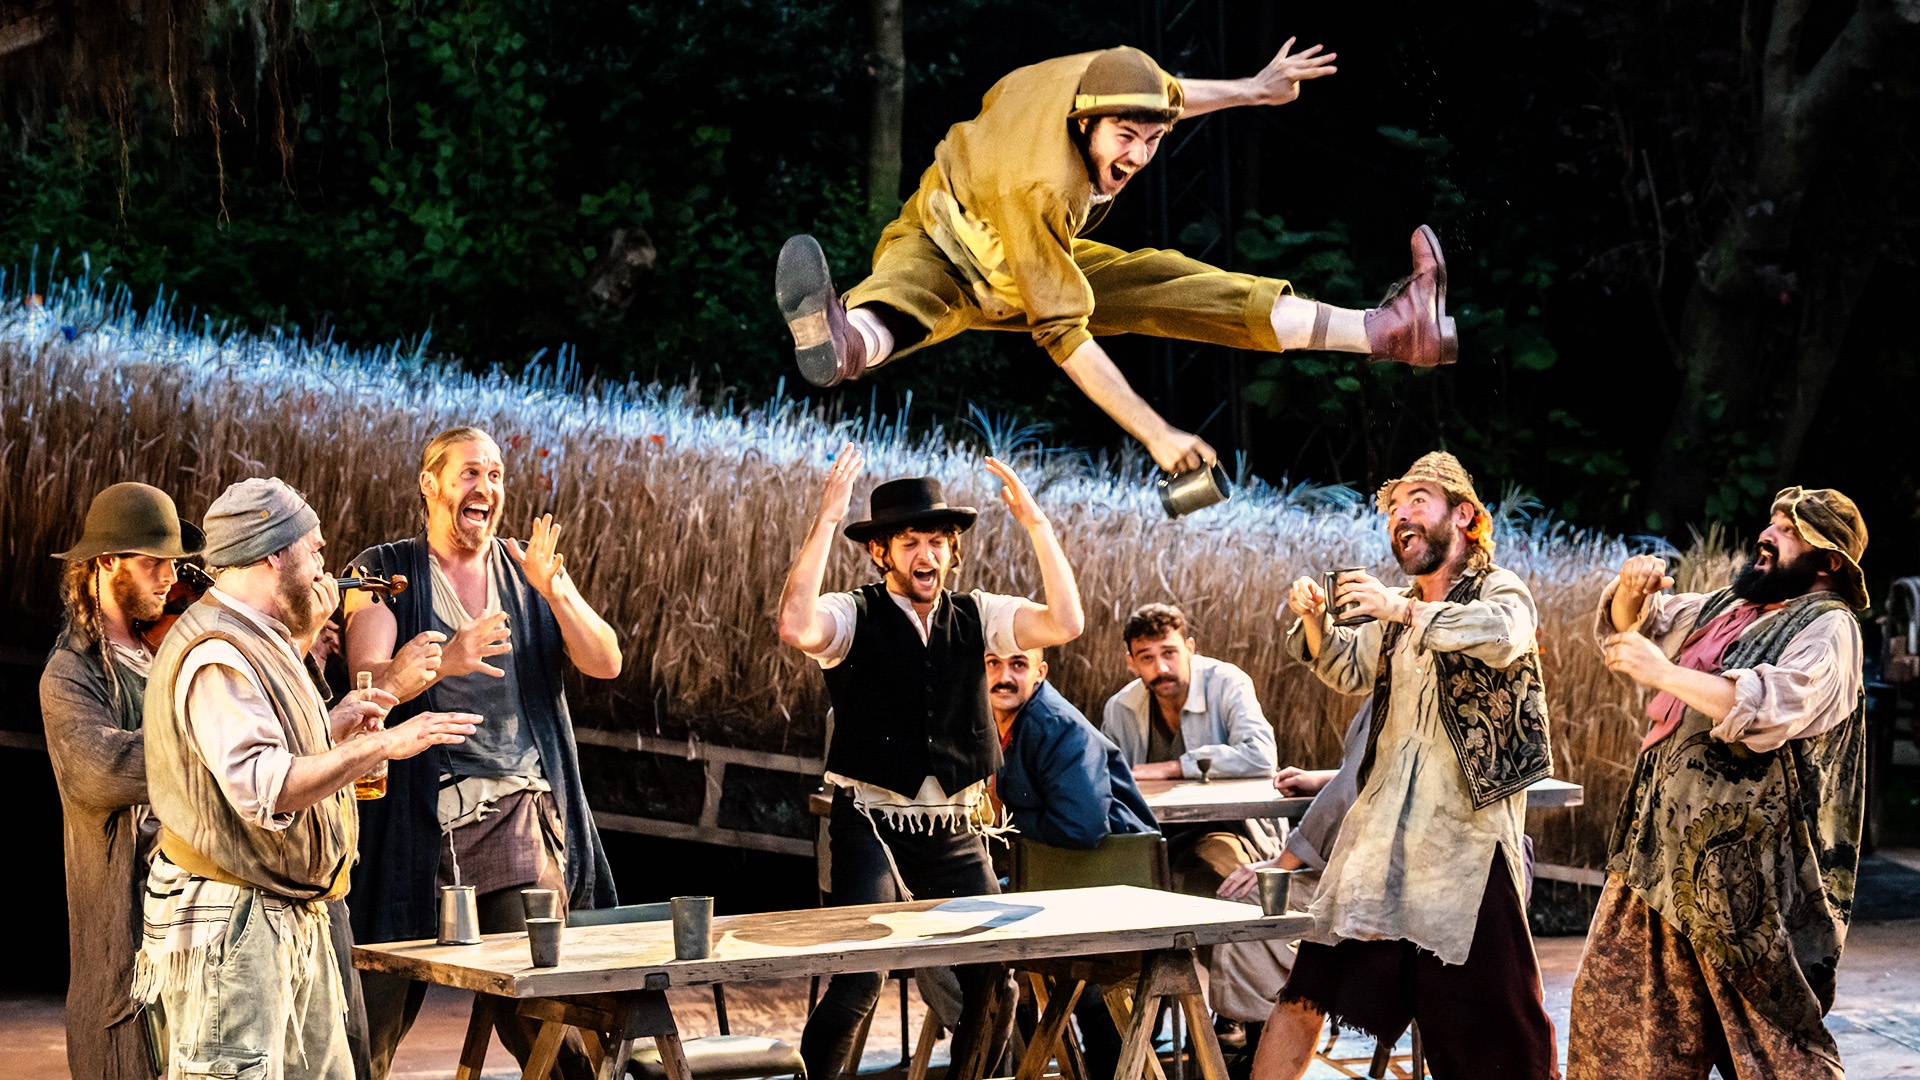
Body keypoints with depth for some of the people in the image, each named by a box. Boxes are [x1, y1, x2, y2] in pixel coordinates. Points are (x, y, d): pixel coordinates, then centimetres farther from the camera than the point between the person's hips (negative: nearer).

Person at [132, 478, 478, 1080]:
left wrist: (331, 729, 14)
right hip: (230, 922, -11)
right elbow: (262, 788, -28)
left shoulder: (256, 640, 17)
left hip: (293, 918, 11)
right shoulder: (215, 657, -18)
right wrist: (382, 745, -27)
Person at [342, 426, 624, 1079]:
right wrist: (442, 663, -29)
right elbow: (368, 682, -10)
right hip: (416, 821, -2)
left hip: (517, 817, 2)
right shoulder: (384, 572, 4)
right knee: (373, 1020, -2)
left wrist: (556, 590, -14)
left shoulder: (526, 571, 14)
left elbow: (605, 663, 3)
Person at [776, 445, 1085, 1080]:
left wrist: (1035, 521, -12)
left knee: (995, 985, 0)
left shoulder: (976, 616, 7)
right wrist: (827, 517, -27)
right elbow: (796, 629, -27)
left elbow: (1065, 623, -6)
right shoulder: (855, 616, -4)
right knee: (859, 982, -18)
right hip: (872, 828, -4)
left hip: (956, 834, 4)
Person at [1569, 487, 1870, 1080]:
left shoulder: (1828, 629, -7)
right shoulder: (1724, 608, 18)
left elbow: (1771, 705, -25)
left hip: (1745, 867, -8)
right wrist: (1633, 590, 4)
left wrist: (1664, 672, -24)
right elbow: (1627, 626, 28)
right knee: (1615, 1004, 10)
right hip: (1663, 847, 8)